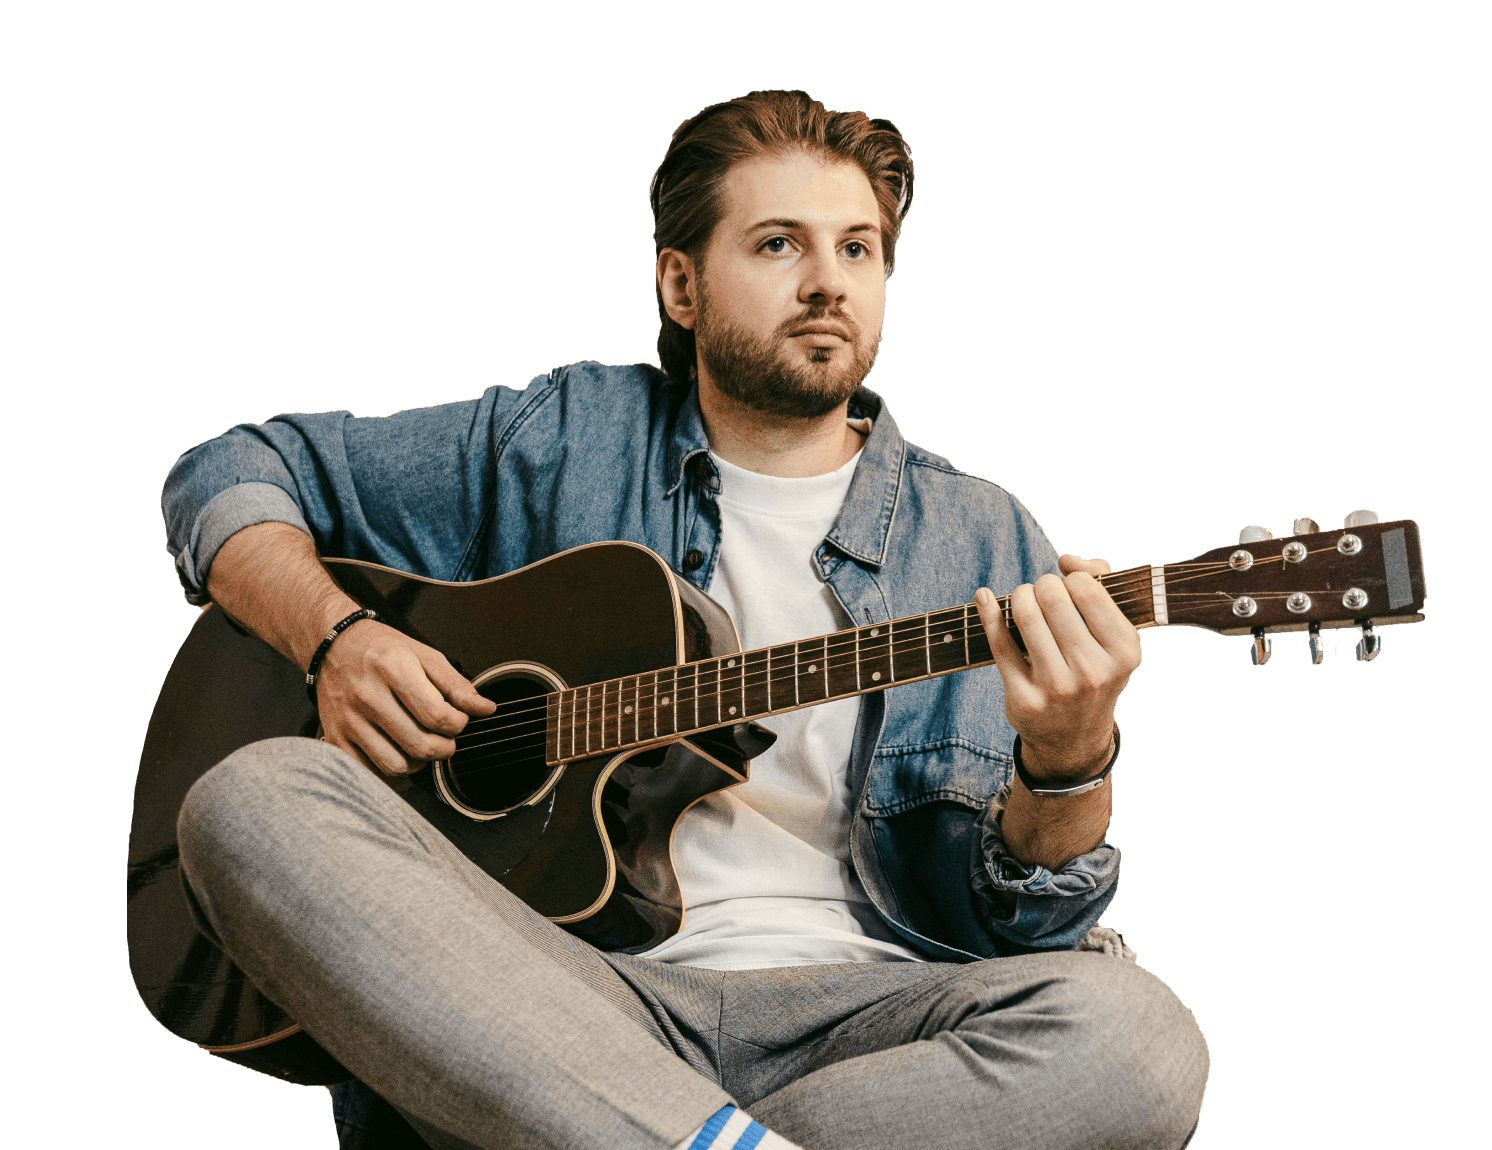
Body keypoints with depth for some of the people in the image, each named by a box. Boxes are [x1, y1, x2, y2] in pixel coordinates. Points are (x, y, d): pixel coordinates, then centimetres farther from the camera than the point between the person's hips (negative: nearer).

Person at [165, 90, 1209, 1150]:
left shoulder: (985, 541, 9)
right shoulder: (562, 440, 10)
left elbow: (1021, 925, 4)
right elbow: (232, 476, 16)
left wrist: (1071, 759, -19)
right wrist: (336, 636, -4)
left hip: (847, 1006, 0)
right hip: (561, 992, 1)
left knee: (1137, 1040, -30)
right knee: (258, 799, -25)